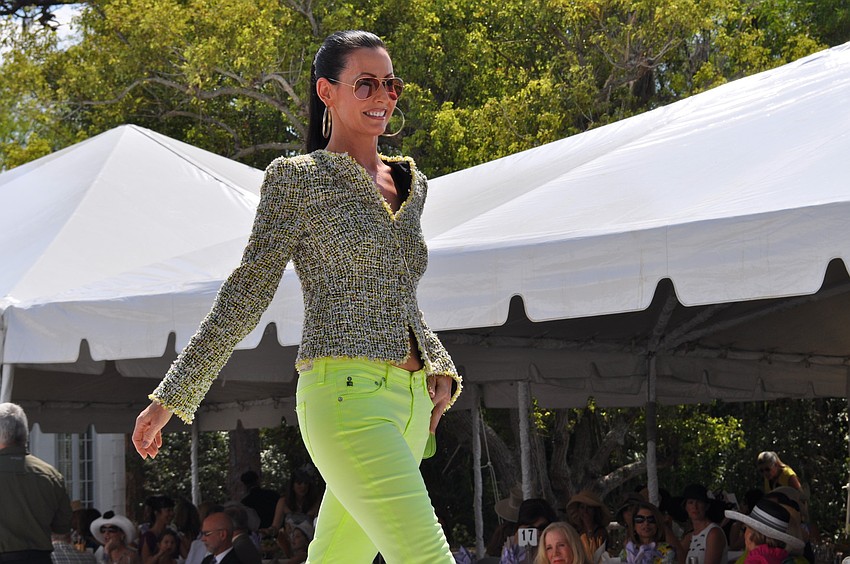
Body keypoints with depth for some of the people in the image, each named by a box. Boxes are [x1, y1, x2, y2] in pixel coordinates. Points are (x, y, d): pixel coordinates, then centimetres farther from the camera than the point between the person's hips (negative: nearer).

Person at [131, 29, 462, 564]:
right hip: (346, 394, -7)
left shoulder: (411, 183, 19)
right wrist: (170, 397, -4)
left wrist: (439, 370, 11)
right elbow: (248, 292, -1)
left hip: (408, 401, 7)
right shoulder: (297, 178, 0)